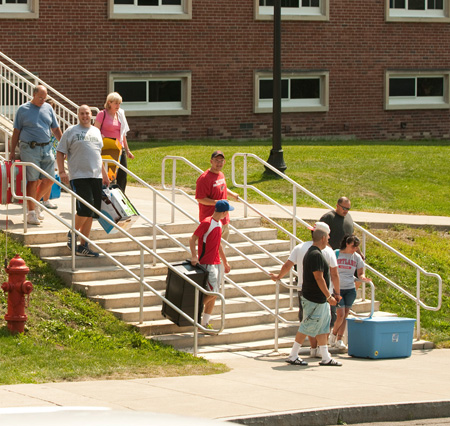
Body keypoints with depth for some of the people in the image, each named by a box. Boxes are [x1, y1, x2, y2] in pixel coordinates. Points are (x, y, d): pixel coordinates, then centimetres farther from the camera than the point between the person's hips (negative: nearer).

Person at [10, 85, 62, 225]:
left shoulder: (48, 108, 12)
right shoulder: (23, 110, 0)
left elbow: (56, 129, 17)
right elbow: (16, 132, 2)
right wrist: (12, 152, -1)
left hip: (46, 148, 4)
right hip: (29, 149, -4)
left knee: (49, 180, 1)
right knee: (33, 181, -4)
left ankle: (36, 202, 25)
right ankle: (31, 212, 4)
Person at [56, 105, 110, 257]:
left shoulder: (96, 132, 18)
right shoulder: (71, 132, 1)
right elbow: (60, 153, 0)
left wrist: (105, 175, 26)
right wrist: (62, 172, -12)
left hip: (96, 177, 6)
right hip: (78, 176, -6)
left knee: (91, 213, 3)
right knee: (85, 209, -16)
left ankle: (83, 246, 9)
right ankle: (72, 234, 9)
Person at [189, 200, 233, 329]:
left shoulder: (219, 223, 13)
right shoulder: (207, 223, -15)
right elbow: (192, 239, -15)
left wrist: (225, 262, 25)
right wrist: (194, 256, -26)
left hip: (216, 263, 9)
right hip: (206, 264, -9)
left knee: (213, 295, 8)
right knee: (213, 292, -13)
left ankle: (205, 323, 12)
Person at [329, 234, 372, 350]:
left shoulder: (357, 257, 7)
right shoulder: (335, 254, -1)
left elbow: (360, 273, 12)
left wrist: (363, 278, -11)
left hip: (350, 289, 3)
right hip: (337, 288, -3)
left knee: (345, 315, 4)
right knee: (341, 314, -12)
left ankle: (339, 340, 11)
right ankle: (333, 334, 13)